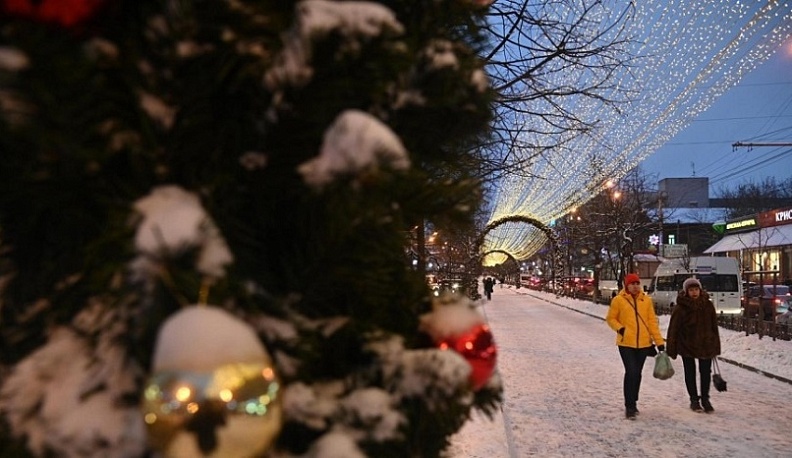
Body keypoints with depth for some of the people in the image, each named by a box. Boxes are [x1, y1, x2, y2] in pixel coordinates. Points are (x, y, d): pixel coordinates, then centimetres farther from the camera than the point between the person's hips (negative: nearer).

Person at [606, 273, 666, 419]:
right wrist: (620, 328, -16)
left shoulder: (646, 300, 4)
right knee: (631, 372, -12)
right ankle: (630, 406, -4)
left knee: (637, 373, 13)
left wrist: (659, 341, 3)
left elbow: (652, 321, 5)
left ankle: (632, 403, 29)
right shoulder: (618, 300, -4)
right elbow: (610, 319, 3)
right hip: (626, 343, -3)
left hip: (643, 343, 3)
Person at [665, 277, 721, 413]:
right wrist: (671, 349, -12)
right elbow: (673, 329, -11)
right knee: (690, 373, 10)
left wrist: (716, 346, 6)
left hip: (706, 345, 2)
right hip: (687, 345, -2)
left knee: (706, 372, 8)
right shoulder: (680, 308, -13)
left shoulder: (708, 305, -4)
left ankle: (705, 399, 25)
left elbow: (714, 326, 4)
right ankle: (694, 399, 24)